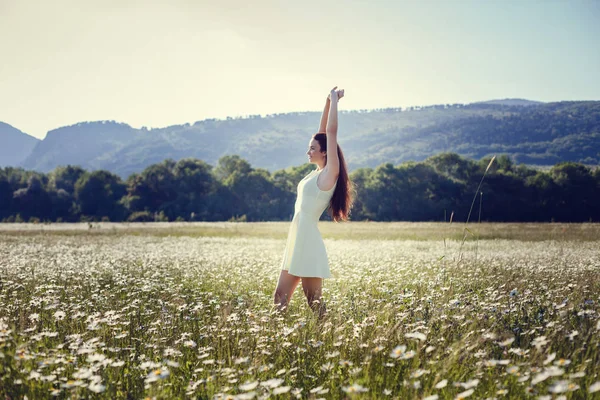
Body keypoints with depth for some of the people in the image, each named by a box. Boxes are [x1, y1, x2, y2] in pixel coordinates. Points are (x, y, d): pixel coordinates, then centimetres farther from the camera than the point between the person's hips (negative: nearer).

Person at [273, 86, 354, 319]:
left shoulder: (329, 174, -9)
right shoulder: (317, 172, 14)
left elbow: (331, 133, -12)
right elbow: (323, 133, 18)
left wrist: (334, 101, -4)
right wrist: (328, 102, 14)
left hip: (308, 245, -9)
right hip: (295, 241, 9)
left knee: (314, 303, -4)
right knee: (280, 299, 7)